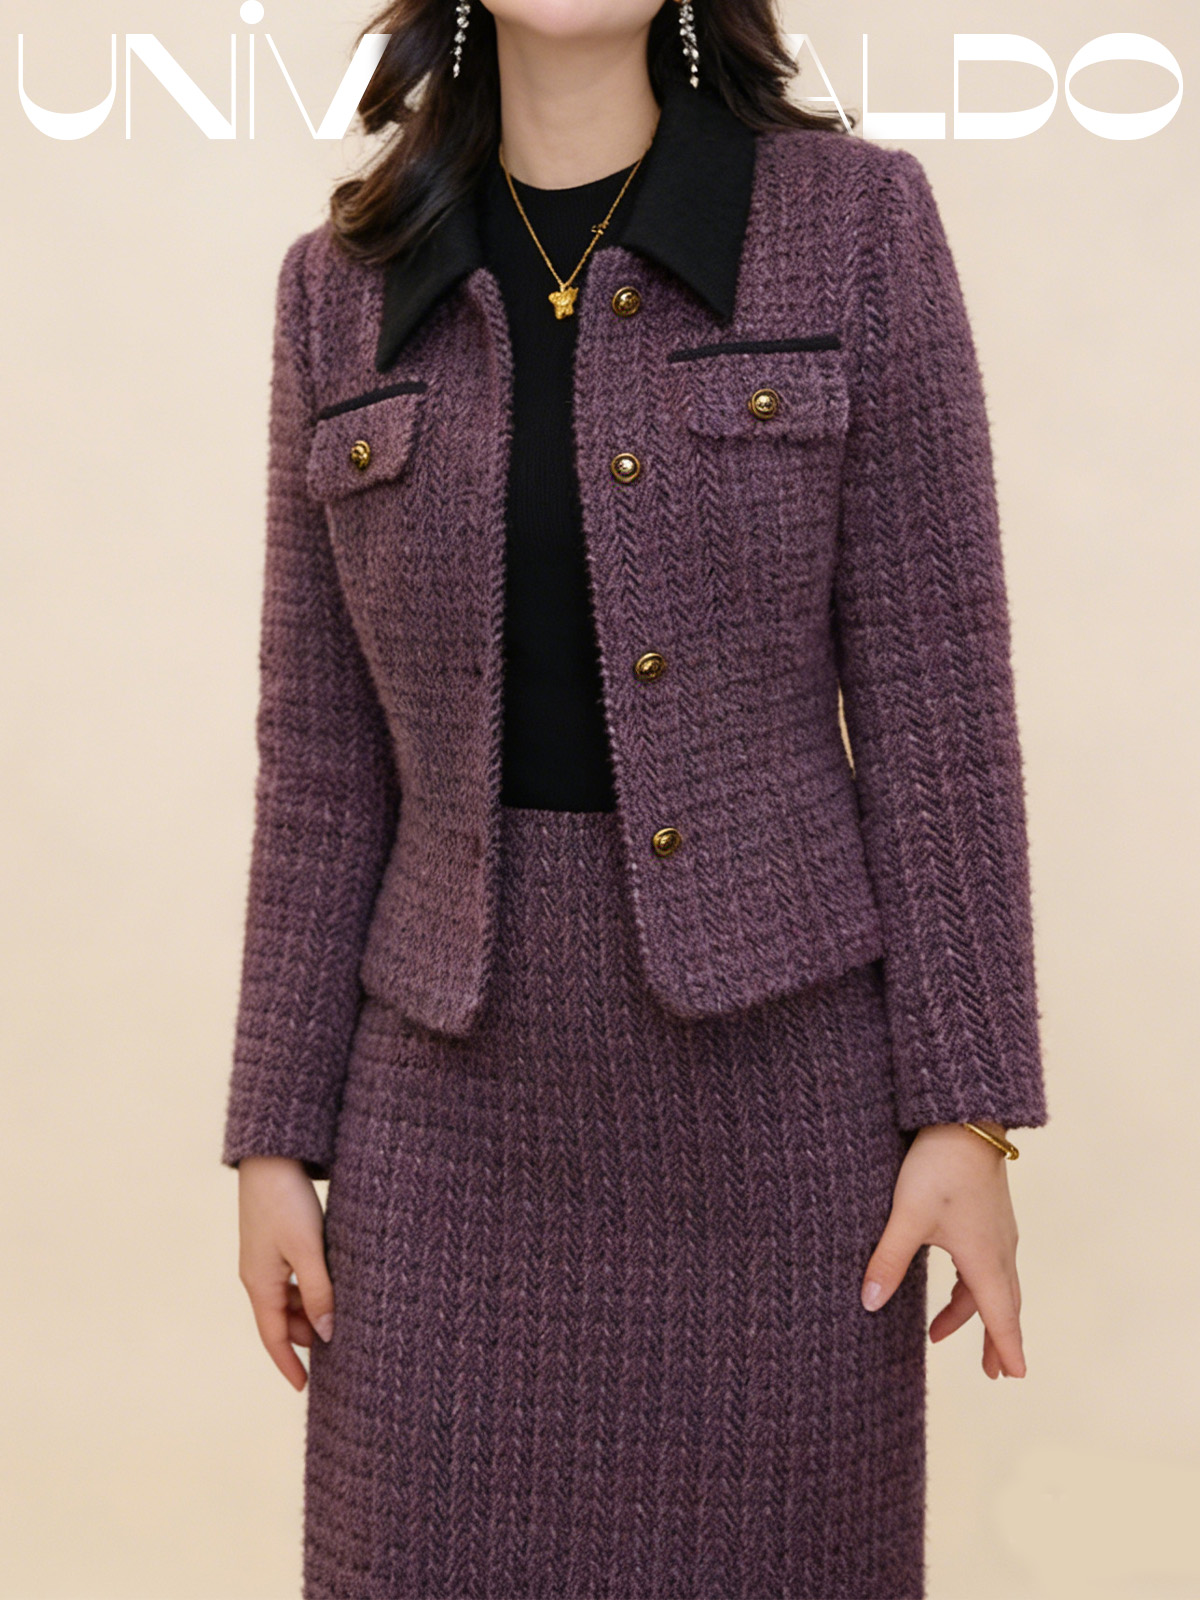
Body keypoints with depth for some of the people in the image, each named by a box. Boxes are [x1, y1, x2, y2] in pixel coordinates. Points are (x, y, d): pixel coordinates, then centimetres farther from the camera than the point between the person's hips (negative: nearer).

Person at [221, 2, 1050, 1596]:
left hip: (782, 1062, -2)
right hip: (454, 1092, 2)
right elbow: (324, 758, 6)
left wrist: (968, 1109, -8)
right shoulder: (340, 285, 4)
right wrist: (275, 1136, 4)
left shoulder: (858, 224, -3)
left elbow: (934, 691, -5)